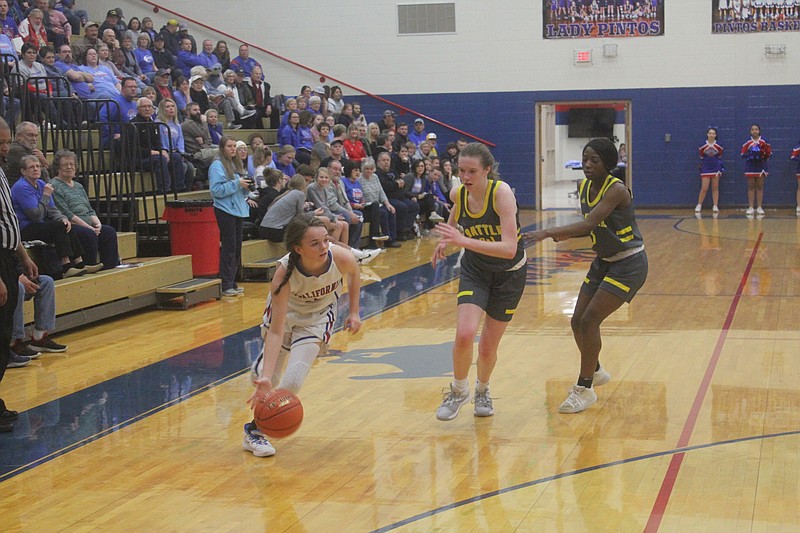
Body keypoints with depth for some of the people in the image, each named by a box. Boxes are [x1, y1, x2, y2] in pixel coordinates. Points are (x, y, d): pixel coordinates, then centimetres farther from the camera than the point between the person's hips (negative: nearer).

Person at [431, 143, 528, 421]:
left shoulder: (502, 192, -27)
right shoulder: (458, 193, -13)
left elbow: (509, 249, -37)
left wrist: (463, 240, -44)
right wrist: (446, 239, 4)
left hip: (509, 273, -2)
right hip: (475, 270, 2)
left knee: (488, 348, 4)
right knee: (464, 335, -20)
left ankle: (482, 390, 37)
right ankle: (458, 390, 8)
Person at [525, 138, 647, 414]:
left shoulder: (616, 190, -23)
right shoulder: (584, 187, 2)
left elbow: (589, 223, -35)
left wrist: (550, 232, -43)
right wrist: (567, 235, -7)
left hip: (629, 264, -8)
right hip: (603, 262, 8)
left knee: (590, 320, -15)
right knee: (578, 322, 7)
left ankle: (585, 388, -3)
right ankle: (595, 372, 34)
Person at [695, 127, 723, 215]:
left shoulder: (719, 146, -3)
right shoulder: (703, 146, -5)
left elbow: (720, 158, 8)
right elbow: (701, 158, 6)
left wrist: (720, 169, 6)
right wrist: (700, 169, 8)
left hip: (716, 169, 1)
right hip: (705, 169, -1)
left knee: (715, 188, 5)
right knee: (704, 189, -4)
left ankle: (715, 206, 9)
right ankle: (699, 206, 8)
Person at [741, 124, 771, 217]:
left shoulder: (764, 141, 0)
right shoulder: (747, 142, 1)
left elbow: (769, 153, 2)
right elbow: (743, 155, 0)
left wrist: (764, 154, -18)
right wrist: (749, 154, -19)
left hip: (761, 166, 0)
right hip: (750, 167, 0)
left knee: (760, 187, 3)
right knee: (751, 187, 2)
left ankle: (760, 207, 7)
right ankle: (750, 208, 4)